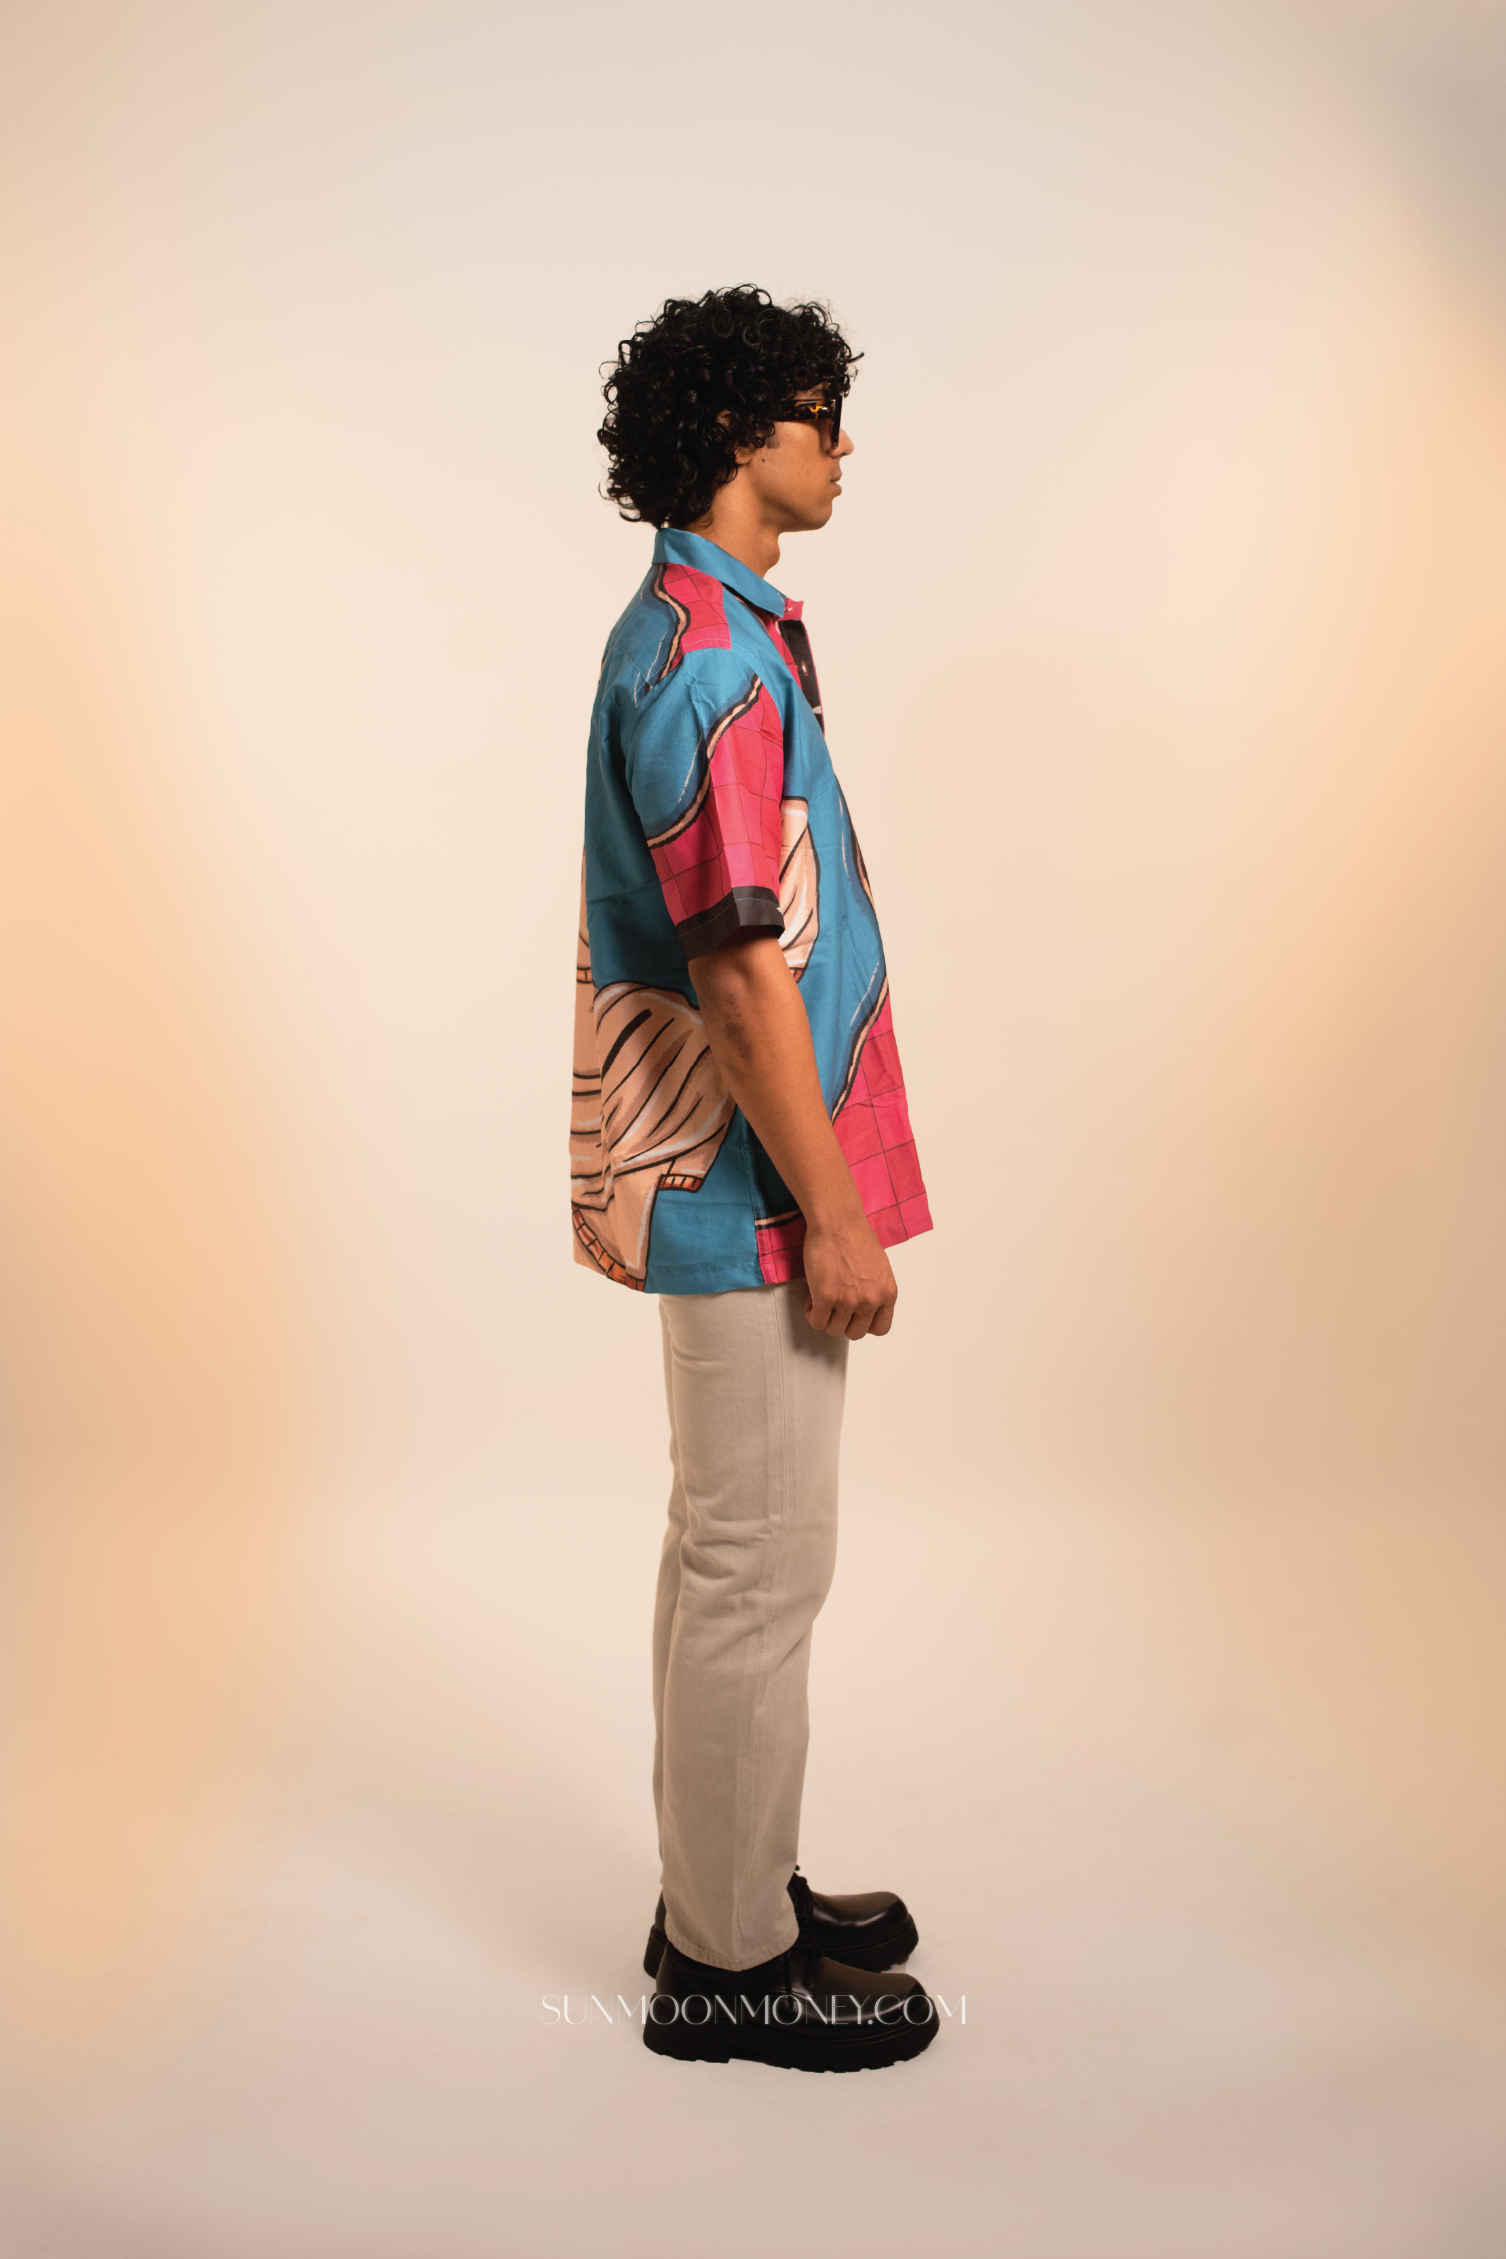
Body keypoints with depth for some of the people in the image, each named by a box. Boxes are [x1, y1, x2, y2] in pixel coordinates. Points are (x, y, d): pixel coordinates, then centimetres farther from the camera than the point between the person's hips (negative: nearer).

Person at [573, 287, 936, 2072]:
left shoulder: (707, 631, 15)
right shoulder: (714, 662, -18)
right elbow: (740, 972, -22)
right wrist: (833, 1216, -18)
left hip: (730, 1174, 11)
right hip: (749, 1187, -11)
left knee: (736, 1552, 18)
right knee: (759, 1567, 2)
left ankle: (732, 1890, 35)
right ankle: (731, 1960, 19)